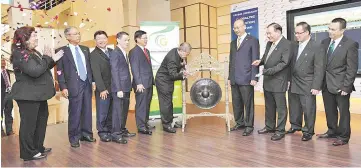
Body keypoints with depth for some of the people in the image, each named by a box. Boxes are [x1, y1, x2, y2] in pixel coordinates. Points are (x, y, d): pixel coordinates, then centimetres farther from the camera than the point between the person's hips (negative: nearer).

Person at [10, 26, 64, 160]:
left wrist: (52, 60, 6)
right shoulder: (20, 53, -17)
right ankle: (29, 152, 11)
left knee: (41, 121, 17)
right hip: (28, 95, -10)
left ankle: (38, 147, 30)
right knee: (29, 123, -1)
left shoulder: (33, 52, 14)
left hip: (38, 94, 11)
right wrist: (46, 58, -17)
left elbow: (43, 68, 19)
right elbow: (35, 71, -27)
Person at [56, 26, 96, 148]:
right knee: (75, 112, 1)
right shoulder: (62, 51, -1)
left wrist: (92, 80, 8)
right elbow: (60, 71, -5)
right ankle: (74, 137, 15)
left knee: (87, 110, 10)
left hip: (87, 83, 5)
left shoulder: (85, 49, 13)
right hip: (74, 85, -4)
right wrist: (63, 87, -12)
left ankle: (86, 133, 24)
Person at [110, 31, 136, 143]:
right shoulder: (115, 53, -11)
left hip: (126, 87, 9)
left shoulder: (124, 53, 15)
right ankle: (115, 134, 7)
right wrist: (119, 89, -20)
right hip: (119, 88, -9)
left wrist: (128, 87, 10)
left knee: (125, 110, 15)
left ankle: (122, 130, 27)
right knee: (118, 111, -2)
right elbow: (114, 72, -16)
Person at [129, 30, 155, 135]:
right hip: (141, 83, -8)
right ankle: (141, 127, 6)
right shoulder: (134, 51, -7)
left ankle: (145, 123, 25)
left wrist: (152, 80, 15)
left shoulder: (147, 51, 19)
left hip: (149, 83, 8)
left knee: (147, 105, 14)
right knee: (141, 105, -2)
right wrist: (139, 83, -19)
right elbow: (134, 69, -14)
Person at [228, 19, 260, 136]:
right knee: (236, 103, 11)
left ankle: (249, 126, 12)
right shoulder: (233, 43, 18)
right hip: (234, 79, 6)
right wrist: (230, 77, 14)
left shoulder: (253, 41, 0)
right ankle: (239, 123, 24)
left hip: (246, 79, -6)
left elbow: (255, 60, -6)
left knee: (248, 103, 1)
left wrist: (254, 77, -12)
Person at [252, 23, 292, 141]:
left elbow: (284, 63, -18)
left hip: (278, 81, -8)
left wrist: (270, 71, -24)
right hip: (267, 80, 8)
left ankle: (280, 130, 14)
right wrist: (260, 61, 0)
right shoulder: (269, 43, 12)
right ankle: (269, 126, 31)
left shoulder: (286, 44, -12)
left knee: (280, 107, 3)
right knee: (269, 106, 17)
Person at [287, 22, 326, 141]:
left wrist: (316, 86, -15)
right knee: (294, 107, 17)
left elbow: (319, 70, -12)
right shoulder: (295, 47, 7)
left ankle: (308, 131, 19)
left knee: (308, 109, 5)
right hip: (293, 84, 6)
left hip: (307, 86, -6)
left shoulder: (317, 48, -10)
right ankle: (295, 125, 34)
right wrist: (289, 80, 6)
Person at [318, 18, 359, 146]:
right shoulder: (325, 42, 6)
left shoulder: (350, 44, -10)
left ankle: (343, 137, 20)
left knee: (343, 111, 8)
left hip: (340, 85, -5)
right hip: (326, 84, 5)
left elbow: (352, 68, -12)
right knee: (329, 110, 16)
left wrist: (346, 87, -15)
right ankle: (332, 131, 32)